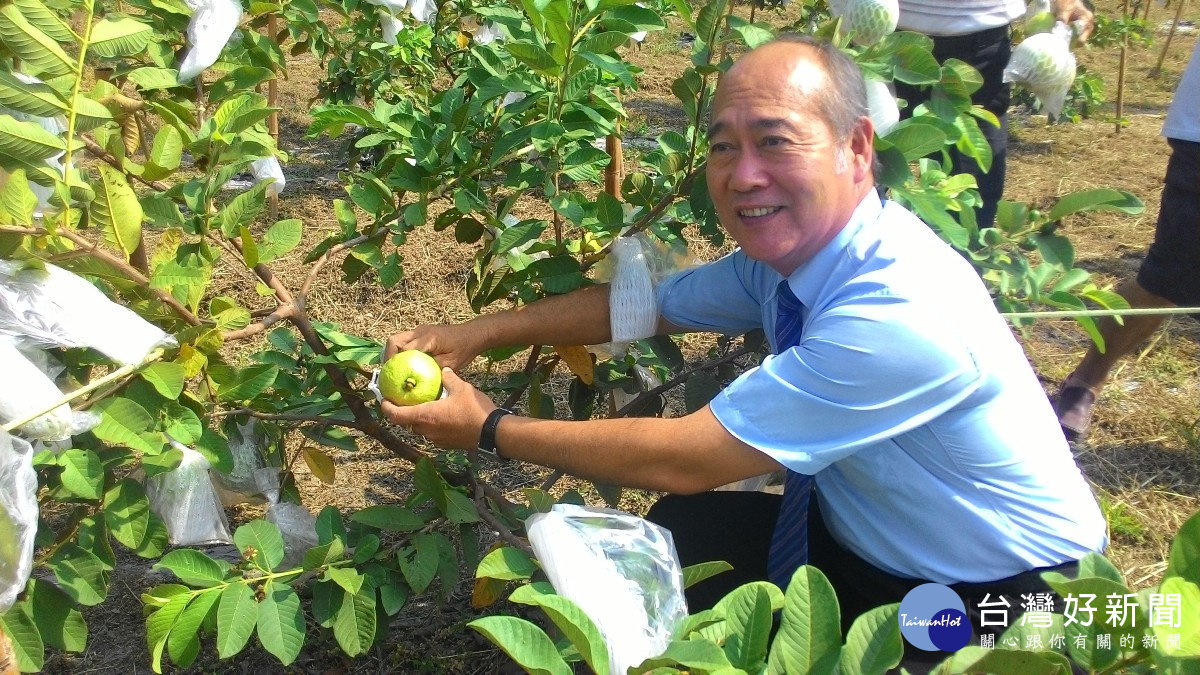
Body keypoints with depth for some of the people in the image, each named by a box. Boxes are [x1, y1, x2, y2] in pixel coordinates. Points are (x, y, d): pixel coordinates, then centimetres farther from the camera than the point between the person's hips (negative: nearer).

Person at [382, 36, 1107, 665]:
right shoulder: (788, 247, -8)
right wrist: (481, 331, -5)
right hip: (857, 541, 7)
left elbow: (685, 460, -29)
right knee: (681, 533, -5)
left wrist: (490, 427, -19)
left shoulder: (902, 313, -34)